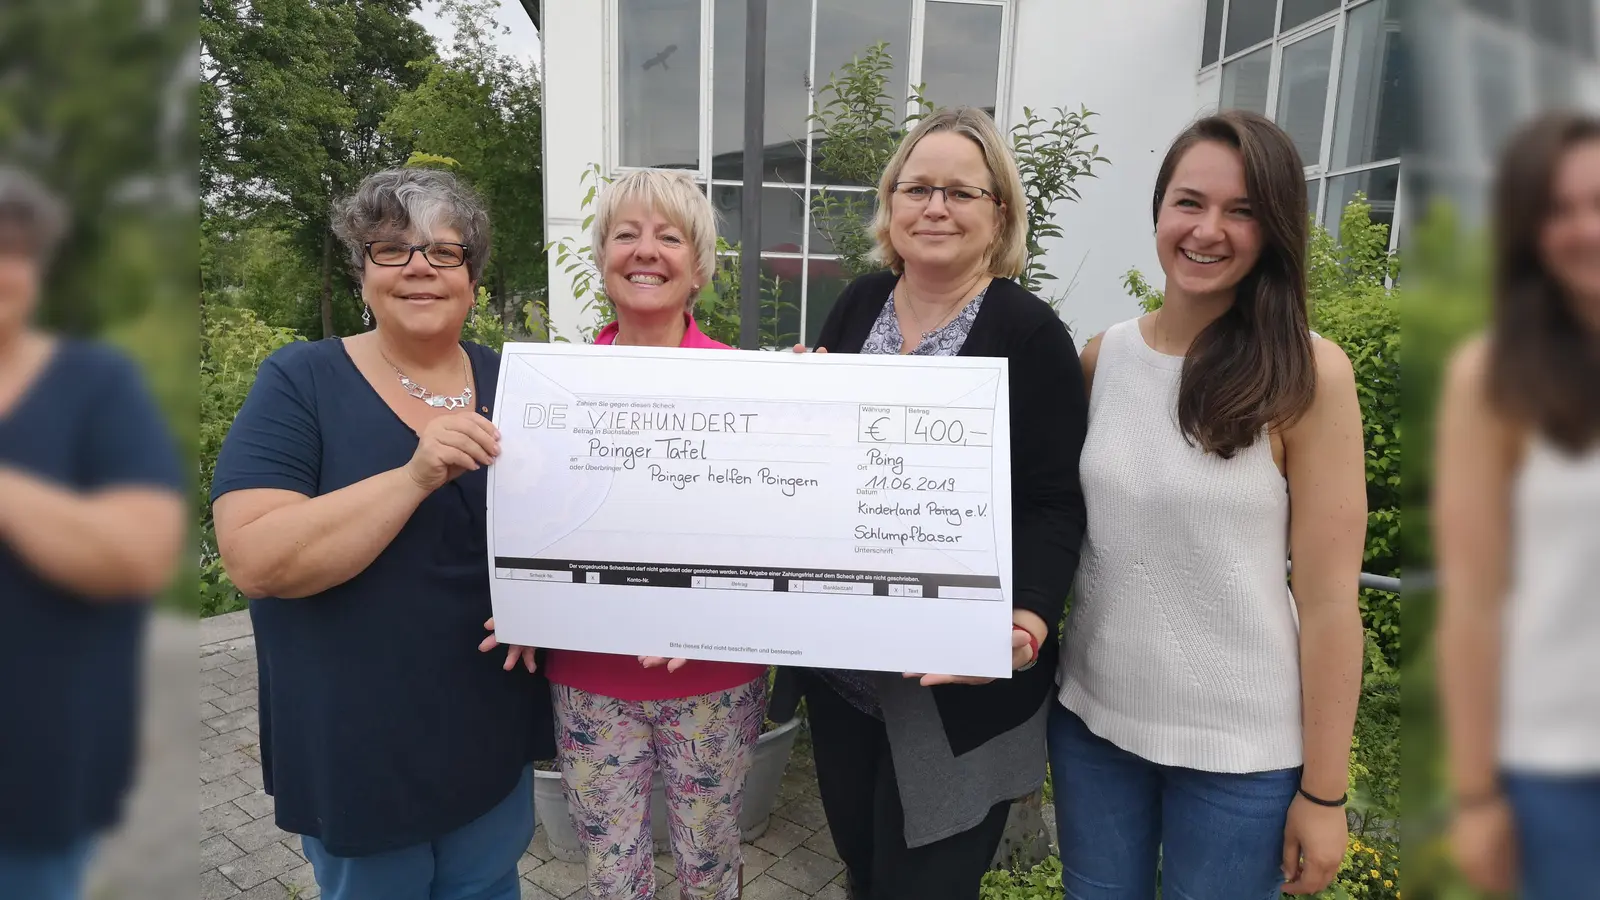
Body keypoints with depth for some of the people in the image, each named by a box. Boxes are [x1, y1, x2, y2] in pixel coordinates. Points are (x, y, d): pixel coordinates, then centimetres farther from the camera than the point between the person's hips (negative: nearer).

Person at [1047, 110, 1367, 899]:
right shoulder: (1101, 357, -1)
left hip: (1241, 746, -3)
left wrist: (1323, 790, -7)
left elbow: (1329, 596, -10)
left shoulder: (1308, 374, -12)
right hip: (1091, 717, 3)